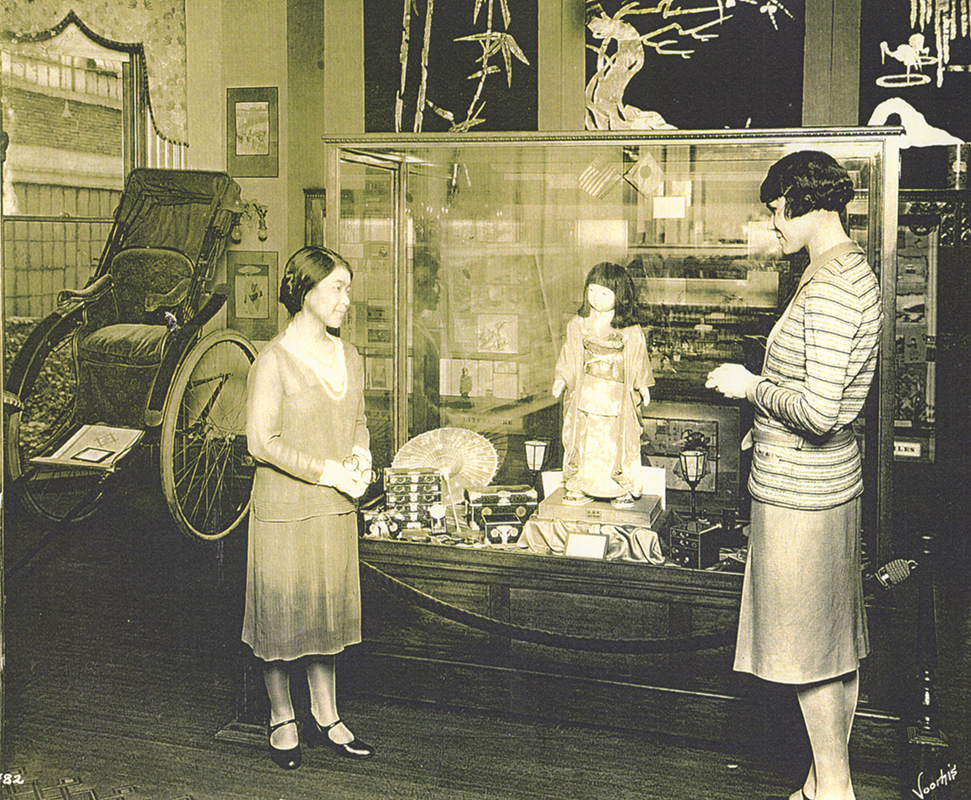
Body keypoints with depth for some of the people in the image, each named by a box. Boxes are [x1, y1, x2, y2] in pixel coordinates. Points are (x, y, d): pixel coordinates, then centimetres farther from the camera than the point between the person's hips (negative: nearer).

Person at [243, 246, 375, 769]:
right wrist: (327, 472, -17)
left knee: (329, 609, 13)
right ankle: (282, 719, 24)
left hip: (336, 509, 6)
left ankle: (325, 716, 27)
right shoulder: (273, 361, -13)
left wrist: (360, 456, -3)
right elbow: (262, 442, -15)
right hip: (284, 509, -6)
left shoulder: (350, 358, 8)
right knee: (282, 612, 6)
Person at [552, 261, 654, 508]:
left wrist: (642, 386, 0)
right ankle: (579, 489, 16)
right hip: (585, 396, 2)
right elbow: (568, 358, 10)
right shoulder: (577, 326, 5)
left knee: (618, 445, -1)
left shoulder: (632, 332, -1)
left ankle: (623, 491, 13)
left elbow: (638, 362, 7)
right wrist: (561, 379, 0)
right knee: (581, 443, 3)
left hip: (616, 399, -2)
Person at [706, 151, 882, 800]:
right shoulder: (855, 269, 11)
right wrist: (770, 418, 18)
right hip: (834, 477, 10)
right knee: (837, 642, 17)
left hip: (800, 490, -10)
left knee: (807, 649, 3)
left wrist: (752, 386, -14)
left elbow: (818, 411, -27)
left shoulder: (828, 287, -22)